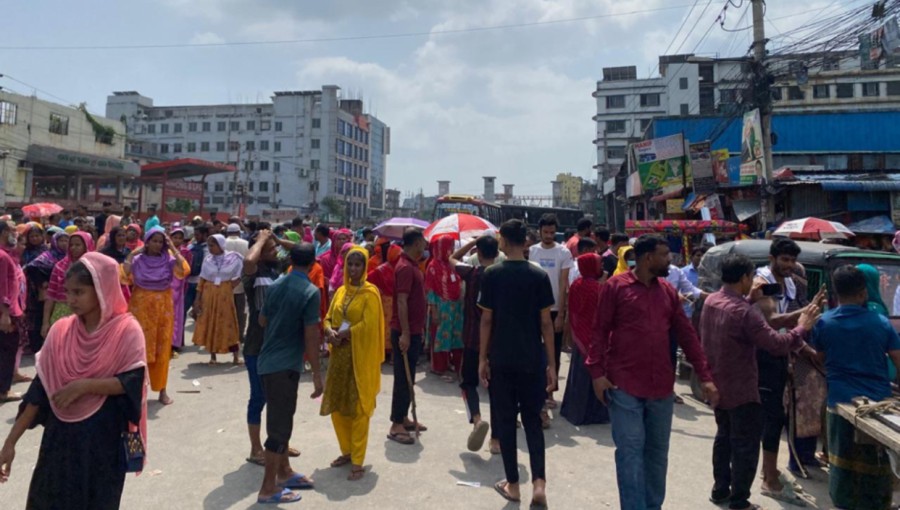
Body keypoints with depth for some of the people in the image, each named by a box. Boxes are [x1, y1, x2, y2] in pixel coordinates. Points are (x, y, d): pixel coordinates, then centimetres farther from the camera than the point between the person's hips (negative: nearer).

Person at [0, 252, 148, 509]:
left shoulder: (127, 330, -11)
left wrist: (84, 386, -23)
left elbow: (133, 383, -15)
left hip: (104, 438, -3)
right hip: (60, 435, 3)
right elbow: (39, 390, 0)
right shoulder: (60, 331, -1)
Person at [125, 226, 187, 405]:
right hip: (141, 307, -1)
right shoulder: (137, 260, 0)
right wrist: (132, 253, -11)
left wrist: (173, 248, -13)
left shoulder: (168, 260, 0)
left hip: (163, 308, 1)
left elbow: (184, 270, -18)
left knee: (162, 350, 6)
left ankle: (162, 390, 16)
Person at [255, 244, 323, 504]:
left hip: (268, 361, 8)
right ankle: (268, 488, 11)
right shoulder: (310, 292, -15)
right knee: (280, 425, 2)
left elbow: (262, 320, 17)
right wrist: (317, 373, -12)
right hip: (285, 365, -8)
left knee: (279, 420, 19)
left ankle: (284, 472, 33)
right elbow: (311, 337, -17)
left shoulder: (275, 286, 6)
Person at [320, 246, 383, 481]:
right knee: (336, 406, 12)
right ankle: (347, 451, 29)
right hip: (339, 354, 6)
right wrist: (331, 333, -9)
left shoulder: (370, 292, -9)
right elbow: (329, 318, 11)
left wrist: (343, 334, -16)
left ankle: (358, 462, 8)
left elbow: (368, 325, -17)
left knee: (358, 408, 0)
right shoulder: (341, 291, 11)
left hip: (360, 356, -6)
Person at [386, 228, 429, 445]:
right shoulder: (405, 267, -17)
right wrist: (405, 333, -25)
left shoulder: (412, 265, 14)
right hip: (406, 332, -10)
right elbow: (401, 301, -23)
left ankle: (403, 418, 27)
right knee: (403, 378, -4)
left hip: (414, 331, 10)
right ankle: (396, 426, 4)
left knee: (408, 377, 16)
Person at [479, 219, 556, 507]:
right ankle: (539, 482, 2)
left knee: (505, 421, 11)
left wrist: (482, 358, 4)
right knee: (532, 421, 13)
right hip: (532, 360, 1)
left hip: (501, 359, -1)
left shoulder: (491, 275, -5)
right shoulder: (540, 276, -3)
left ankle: (513, 485, 19)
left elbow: (487, 319, -4)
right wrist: (551, 363, 3)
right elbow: (546, 322, -3)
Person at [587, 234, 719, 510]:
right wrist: (597, 372, -13)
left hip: (661, 386, 5)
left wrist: (705, 377, 7)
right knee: (630, 453, 0)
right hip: (625, 386, -5)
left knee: (657, 454, 15)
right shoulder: (615, 286, -5)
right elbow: (600, 330, -6)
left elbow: (686, 335, 11)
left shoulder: (668, 291, 10)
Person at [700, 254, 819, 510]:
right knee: (746, 446, 5)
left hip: (717, 385, 8)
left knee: (724, 437, 22)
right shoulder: (745, 312, -26)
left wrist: (748, 298, 12)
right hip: (741, 390, -8)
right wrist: (802, 328, -6)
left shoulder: (711, 301, -1)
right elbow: (778, 345, -22)